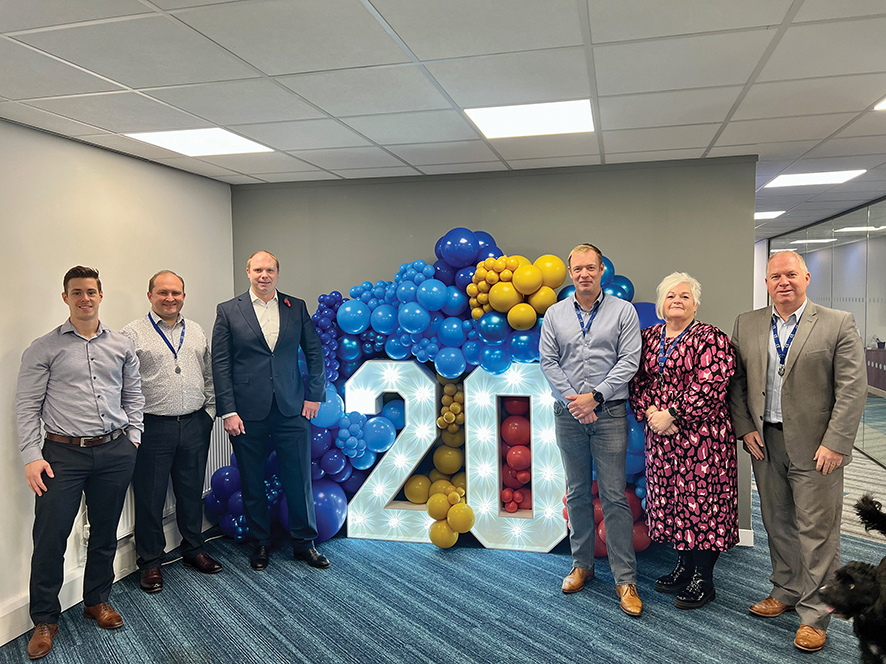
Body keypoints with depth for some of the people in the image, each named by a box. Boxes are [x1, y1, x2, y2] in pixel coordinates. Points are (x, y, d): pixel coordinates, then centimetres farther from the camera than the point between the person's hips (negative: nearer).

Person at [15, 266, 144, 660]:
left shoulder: (121, 346, 9)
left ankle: (97, 601, 32)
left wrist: (133, 437, 8)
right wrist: (32, 456, -8)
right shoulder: (44, 348, 0)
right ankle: (45, 620, 17)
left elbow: (133, 396, 16)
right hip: (64, 454, -3)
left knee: (105, 533, 13)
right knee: (50, 538, -1)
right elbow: (27, 406, -1)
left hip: (115, 452, 3)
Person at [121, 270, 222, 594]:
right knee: (150, 497, 5)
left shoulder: (196, 331, 12)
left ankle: (193, 549, 32)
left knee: (192, 492, 15)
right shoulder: (133, 333, -4)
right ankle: (150, 562, 20)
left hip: (195, 425, 4)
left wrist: (209, 412, 8)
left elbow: (209, 375, 16)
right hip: (153, 428, -4)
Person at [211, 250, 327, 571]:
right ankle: (261, 542, 29)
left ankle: (304, 542, 23)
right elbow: (220, 364, -2)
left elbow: (315, 353, 10)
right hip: (248, 413, -1)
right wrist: (228, 411, -8)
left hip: (292, 410, 1)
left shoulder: (296, 307, 6)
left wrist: (314, 395, 3)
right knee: (252, 483, 10)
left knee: (300, 479, 6)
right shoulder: (228, 311, 1)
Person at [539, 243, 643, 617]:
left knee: (614, 496, -3)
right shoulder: (555, 315, 7)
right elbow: (548, 361, 4)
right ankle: (582, 565, 25)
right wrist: (572, 400, -7)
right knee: (577, 494, 12)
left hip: (609, 413, -3)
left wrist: (595, 396, -13)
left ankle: (625, 579, 5)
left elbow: (629, 361, -5)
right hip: (568, 414, 3)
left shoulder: (622, 311, 1)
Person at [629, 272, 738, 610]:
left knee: (701, 499, -1)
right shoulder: (649, 336, 11)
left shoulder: (711, 338, -6)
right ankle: (684, 567, 29)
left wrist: (672, 415, -18)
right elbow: (638, 380, 8)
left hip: (701, 435, -5)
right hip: (660, 435, 6)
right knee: (670, 498, 13)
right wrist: (649, 412, -8)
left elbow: (709, 385, -16)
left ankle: (703, 580, 12)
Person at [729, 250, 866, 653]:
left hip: (815, 447, -4)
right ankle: (786, 591, 34)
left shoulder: (837, 324, -5)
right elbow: (737, 382, 9)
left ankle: (814, 614, 16)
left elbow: (852, 389, -8)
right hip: (765, 441, 4)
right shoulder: (747, 325, 7)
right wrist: (745, 428, 0)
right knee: (777, 524, 16)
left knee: (816, 530, 3)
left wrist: (834, 444, -14)